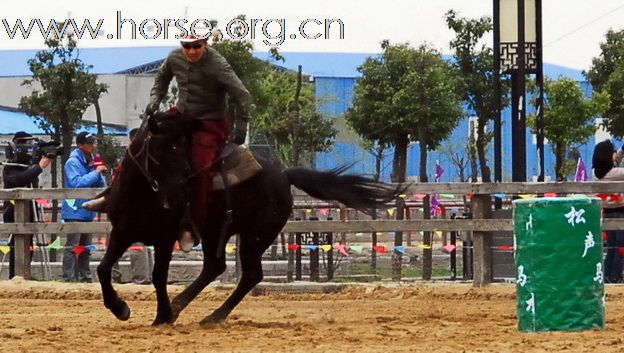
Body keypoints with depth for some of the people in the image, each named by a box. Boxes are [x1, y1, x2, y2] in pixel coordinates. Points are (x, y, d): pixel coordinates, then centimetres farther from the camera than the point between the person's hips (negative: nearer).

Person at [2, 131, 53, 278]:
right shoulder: (9, 169, -7)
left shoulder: (30, 166, 14)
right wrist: (39, 167, -29)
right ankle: (14, 277, -12)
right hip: (15, 214, -7)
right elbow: (19, 179, -27)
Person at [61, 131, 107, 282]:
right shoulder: (73, 162, -11)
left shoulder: (91, 161, 12)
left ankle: (85, 276, 20)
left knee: (85, 248, 14)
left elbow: (101, 185, 13)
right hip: (75, 212, -8)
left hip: (88, 212, 8)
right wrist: (96, 172, -21)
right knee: (72, 247, -12)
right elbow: (76, 183, -25)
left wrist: (99, 172, -6)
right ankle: (68, 278, -14)